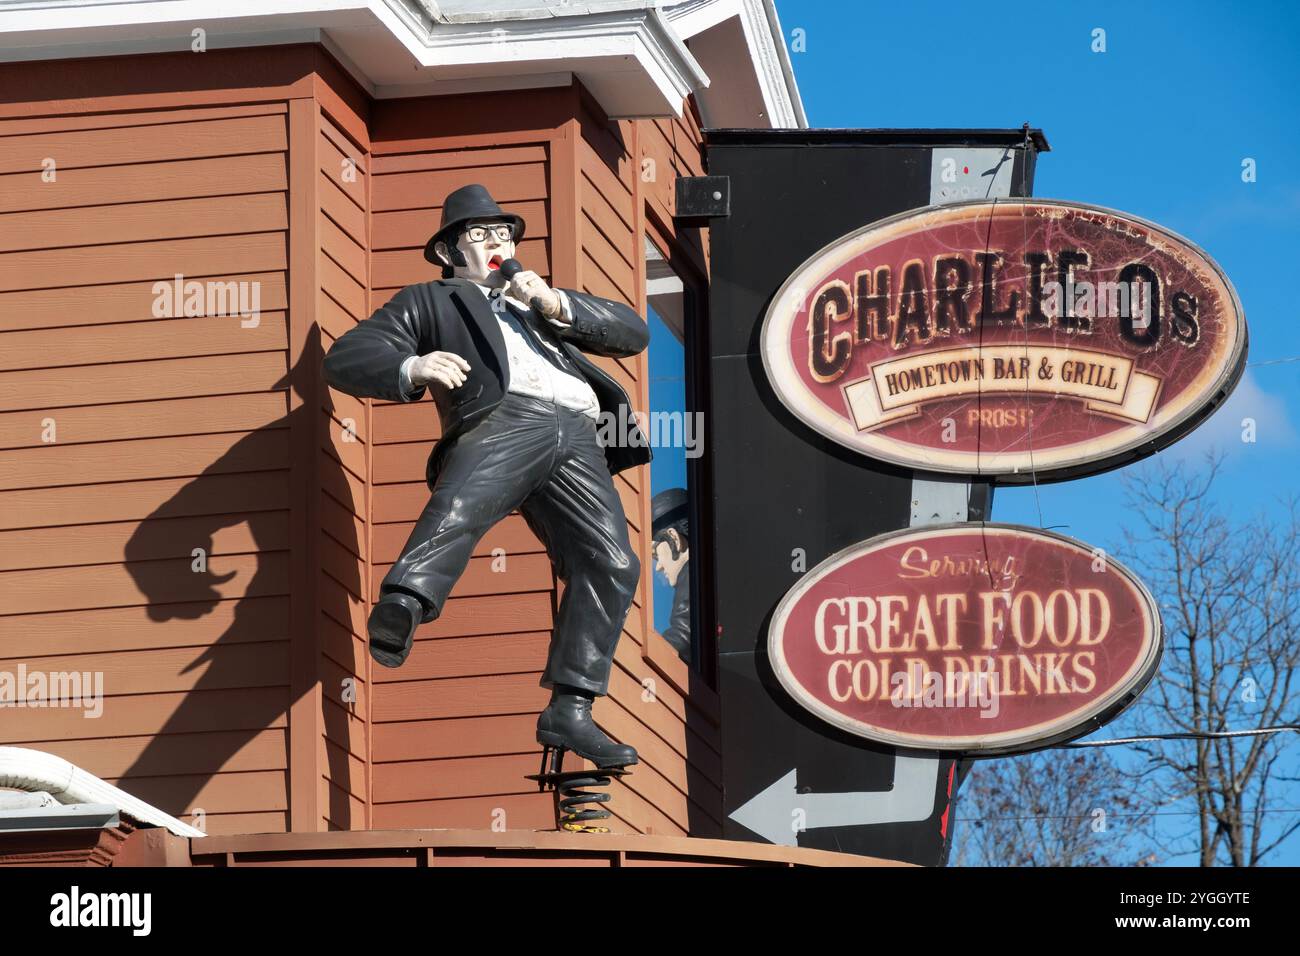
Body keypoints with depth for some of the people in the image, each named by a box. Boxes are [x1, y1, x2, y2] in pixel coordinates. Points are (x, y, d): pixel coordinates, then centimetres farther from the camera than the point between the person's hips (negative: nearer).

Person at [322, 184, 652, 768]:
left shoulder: (540, 301, 41)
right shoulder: (431, 301, 29)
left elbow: (634, 333, 29)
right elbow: (344, 359, 14)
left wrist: (556, 304, 12)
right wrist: (412, 369, -8)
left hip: (578, 439, 4)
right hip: (503, 418, -4)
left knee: (611, 565, -16)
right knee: (459, 506, -37)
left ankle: (568, 712, -18)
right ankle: (402, 609, -63)